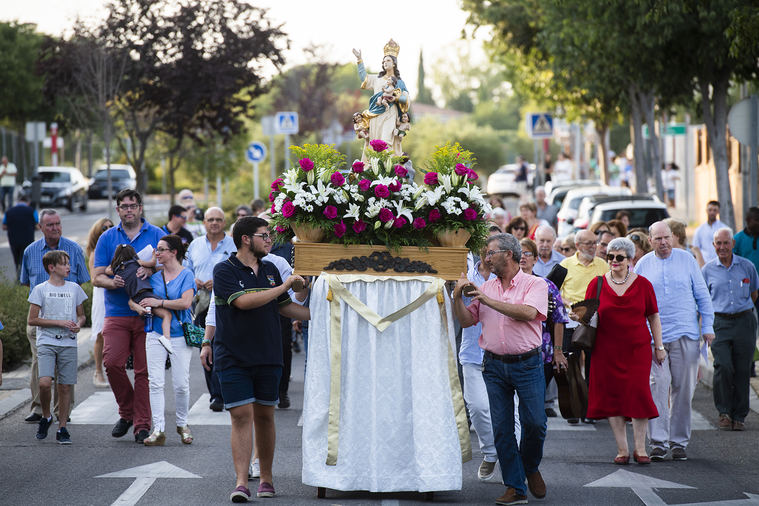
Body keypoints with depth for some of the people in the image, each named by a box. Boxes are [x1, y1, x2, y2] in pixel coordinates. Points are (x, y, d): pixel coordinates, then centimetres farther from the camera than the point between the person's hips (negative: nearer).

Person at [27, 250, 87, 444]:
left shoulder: (74, 288, 11)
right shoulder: (41, 290, 0)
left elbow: (81, 315, 20)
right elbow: (32, 320, -3)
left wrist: (78, 324, -4)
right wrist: (59, 322, -11)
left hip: (68, 343, 3)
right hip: (46, 342, -3)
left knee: (65, 386, 0)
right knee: (45, 383, -18)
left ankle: (62, 428, 9)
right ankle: (46, 417, 7)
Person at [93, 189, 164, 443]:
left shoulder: (156, 235, 7)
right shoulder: (107, 238, 10)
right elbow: (97, 277, 6)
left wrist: (151, 270, -18)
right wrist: (112, 282, -16)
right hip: (117, 314, 1)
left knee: (144, 370, -3)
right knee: (112, 362, -12)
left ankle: (142, 425, 3)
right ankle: (127, 411, 9)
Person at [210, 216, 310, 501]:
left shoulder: (270, 270, 12)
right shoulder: (224, 271, -6)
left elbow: (284, 307, 21)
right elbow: (243, 301, -20)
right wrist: (282, 287, -15)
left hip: (268, 357, 5)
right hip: (234, 357, -5)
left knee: (264, 416, 9)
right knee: (241, 416, -9)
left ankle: (266, 478, 18)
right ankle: (241, 483, -10)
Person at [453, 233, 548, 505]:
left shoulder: (535, 284, -1)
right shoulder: (486, 287, 12)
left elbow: (527, 312, -19)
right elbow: (466, 320, 10)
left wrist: (488, 300, -18)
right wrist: (457, 296, -7)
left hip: (527, 364, -3)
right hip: (494, 365, 4)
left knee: (535, 422, -7)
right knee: (501, 427, -1)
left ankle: (531, 467, 22)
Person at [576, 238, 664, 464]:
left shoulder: (642, 284, 4)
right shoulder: (597, 284, 4)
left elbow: (653, 317, 10)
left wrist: (659, 347, 8)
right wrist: (580, 316, -12)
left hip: (638, 348, -1)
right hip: (607, 351, 1)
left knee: (639, 392, -8)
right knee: (612, 395, 1)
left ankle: (640, 448, 2)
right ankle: (622, 448, 10)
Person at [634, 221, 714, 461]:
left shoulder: (686, 259, 6)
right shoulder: (643, 265, 7)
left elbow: (702, 295, 10)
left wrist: (707, 326, 5)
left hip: (686, 334, 1)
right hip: (654, 336, 0)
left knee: (683, 388, 3)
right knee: (657, 387, -9)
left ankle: (679, 441, 11)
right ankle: (658, 442, -6)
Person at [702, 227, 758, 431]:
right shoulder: (707, 269, 5)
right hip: (719, 323, -1)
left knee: (742, 370, 1)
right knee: (723, 367, -16)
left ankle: (739, 416, 11)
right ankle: (724, 412, -2)